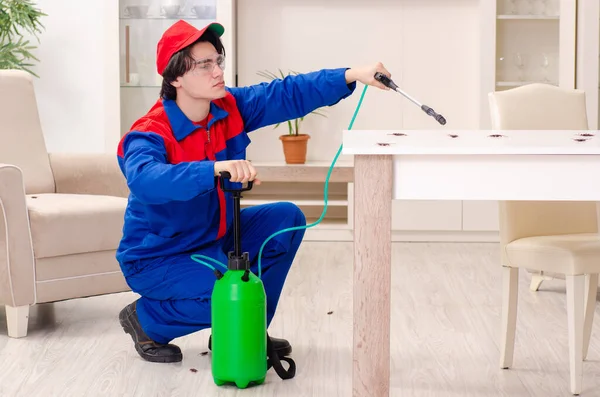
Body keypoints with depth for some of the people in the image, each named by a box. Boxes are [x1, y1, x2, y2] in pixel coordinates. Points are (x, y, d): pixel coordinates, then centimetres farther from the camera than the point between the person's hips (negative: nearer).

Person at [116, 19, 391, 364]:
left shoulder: (229, 108, -8)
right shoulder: (150, 135, -28)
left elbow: (288, 95, -11)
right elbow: (145, 180, -50)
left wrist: (351, 76, -25)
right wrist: (216, 169, -63)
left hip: (214, 238, 8)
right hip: (158, 258, -8)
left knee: (287, 219, -3)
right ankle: (146, 321, 2)